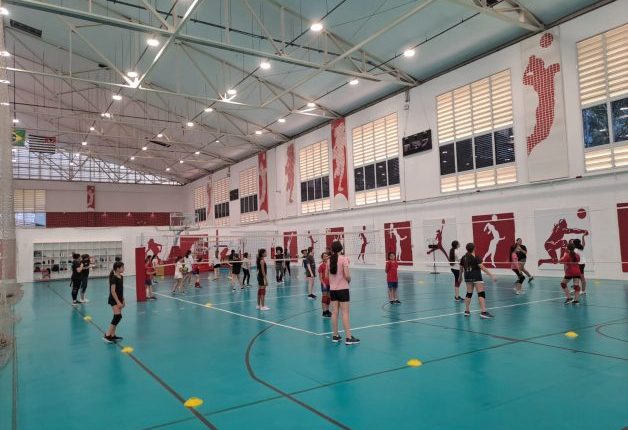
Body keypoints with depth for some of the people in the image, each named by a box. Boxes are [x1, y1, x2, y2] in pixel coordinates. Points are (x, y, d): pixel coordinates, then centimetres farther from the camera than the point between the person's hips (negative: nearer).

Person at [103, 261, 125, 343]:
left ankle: (112, 335, 17)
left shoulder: (121, 277, 9)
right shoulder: (114, 278, -17)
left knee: (117, 317, 10)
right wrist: (118, 302, -23)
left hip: (119, 300, 9)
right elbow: (112, 291, -21)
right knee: (118, 316, -16)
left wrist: (123, 300, 18)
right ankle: (107, 335, -10)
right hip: (114, 300, -9)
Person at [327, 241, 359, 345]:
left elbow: (327, 275, 7)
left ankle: (335, 336, 16)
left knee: (334, 312, 10)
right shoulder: (344, 259, -11)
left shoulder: (330, 260, 4)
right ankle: (348, 338, 1)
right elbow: (347, 275, -16)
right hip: (343, 289, -5)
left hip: (332, 289, 5)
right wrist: (349, 280, 4)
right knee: (345, 313, -2)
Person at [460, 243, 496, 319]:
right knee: (481, 293, -7)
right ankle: (483, 312, -14)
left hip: (468, 277, 7)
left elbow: (461, 268, 14)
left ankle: (466, 311, 18)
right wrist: (491, 275, -15)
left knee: (469, 293, 15)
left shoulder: (463, 258, 6)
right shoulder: (475, 258, -11)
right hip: (476, 277, -6)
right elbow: (482, 268, -17)